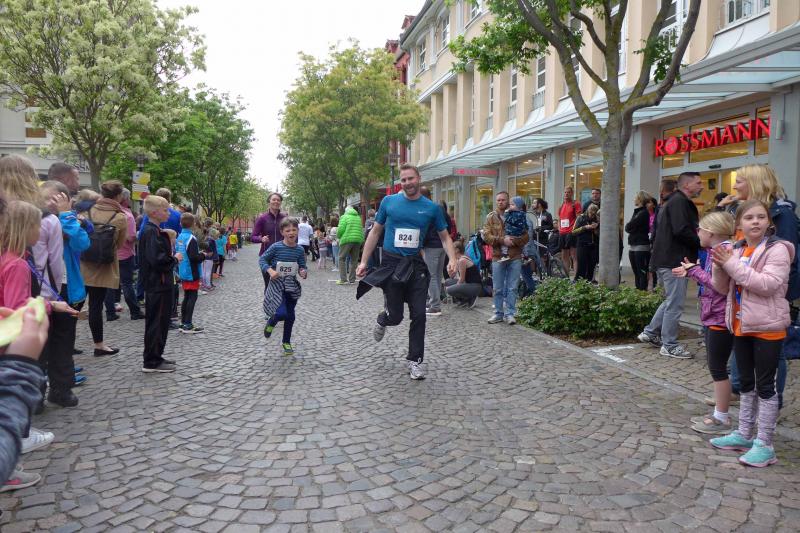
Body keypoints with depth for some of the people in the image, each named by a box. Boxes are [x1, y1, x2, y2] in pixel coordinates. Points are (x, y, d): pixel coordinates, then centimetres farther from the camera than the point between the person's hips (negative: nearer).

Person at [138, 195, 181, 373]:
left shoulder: (153, 230, 14)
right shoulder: (151, 232, -17)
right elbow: (158, 260, -26)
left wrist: (172, 259, 6)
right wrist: (175, 259, -12)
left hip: (160, 284, 10)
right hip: (158, 285, -10)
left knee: (160, 321, 17)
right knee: (157, 322, -2)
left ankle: (155, 357, 27)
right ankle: (151, 362, 6)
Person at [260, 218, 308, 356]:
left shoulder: (300, 250, -1)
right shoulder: (276, 247, -10)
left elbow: (303, 266, 5)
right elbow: (262, 259, -3)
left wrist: (304, 272, -17)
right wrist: (270, 270, -18)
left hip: (292, 285, 4)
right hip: (277, 284, -4)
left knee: (290, 316, 10)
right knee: (281, 313, -19)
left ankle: (286, 342, 30)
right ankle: (270, 323, 18)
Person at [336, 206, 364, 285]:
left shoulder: (344, 217, 3)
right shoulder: (359, 217, 19)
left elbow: (341, 229, -7)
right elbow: (361, 230, 15)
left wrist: (338, 237, 10)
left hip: (347, 240, -4)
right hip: (358, 240, 5)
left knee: (342, 259, 6)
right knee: (354, 260, 11)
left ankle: (343, 279, -1)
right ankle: (352, 280, 11)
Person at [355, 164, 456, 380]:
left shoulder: (431, 207, 1)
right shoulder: (388, 202, 0)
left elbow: (445, 236, 8)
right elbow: (375, 232, 7)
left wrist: (452, 259, -10)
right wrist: (363, 261, 2)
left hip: (415, 265, 1)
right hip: (391, 263, -1)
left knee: (419, 315, -1)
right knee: (395, 316, 1)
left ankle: (414, 360, 14)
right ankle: (382, 320, 39)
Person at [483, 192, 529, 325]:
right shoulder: (491, 217, 5)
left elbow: (525, 236, 2)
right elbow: (486, 236, -5)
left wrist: (513, 241, -16)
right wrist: (502, 240, -17)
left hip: (515, 257, 0)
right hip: (498, 257, 0)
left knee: (512, 288, 3)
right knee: (498, 289, 7)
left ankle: (509, 314, 11)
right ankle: (498, 313, 17)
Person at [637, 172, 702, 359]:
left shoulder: (676, 201, 19)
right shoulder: (679, 202, -14)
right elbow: (681, 231, -24)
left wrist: (700, 239, 7)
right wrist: (702, 242, -11)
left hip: (669, 259, 11)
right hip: (674, 260, -11)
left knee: (671, 300, 19)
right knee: (675, 303, -4)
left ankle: (650, 333, 25)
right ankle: (670, 345, 4)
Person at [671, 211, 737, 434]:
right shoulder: (715, 252, 10)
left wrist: (696, 271, -17)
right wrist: (692, 272, 8)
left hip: (720, 320, -10)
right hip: (712, 318, 10)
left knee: (718, 368, 0)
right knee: (716, 368, 16)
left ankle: (722, 420, 11)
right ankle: (719, 413, 26)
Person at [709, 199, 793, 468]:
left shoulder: (777, 249, -12)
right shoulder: (736, 250, 7)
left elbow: (768, 284, -25)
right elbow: (722, 288, 7)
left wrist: (733, 265, -25)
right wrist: (720, 266, -11)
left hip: (767, 328, -6)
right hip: (741, 326, 7)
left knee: (765, 385, 2)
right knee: (746, 383, 16)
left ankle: (764, 444, 10)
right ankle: (744, 435, 29)